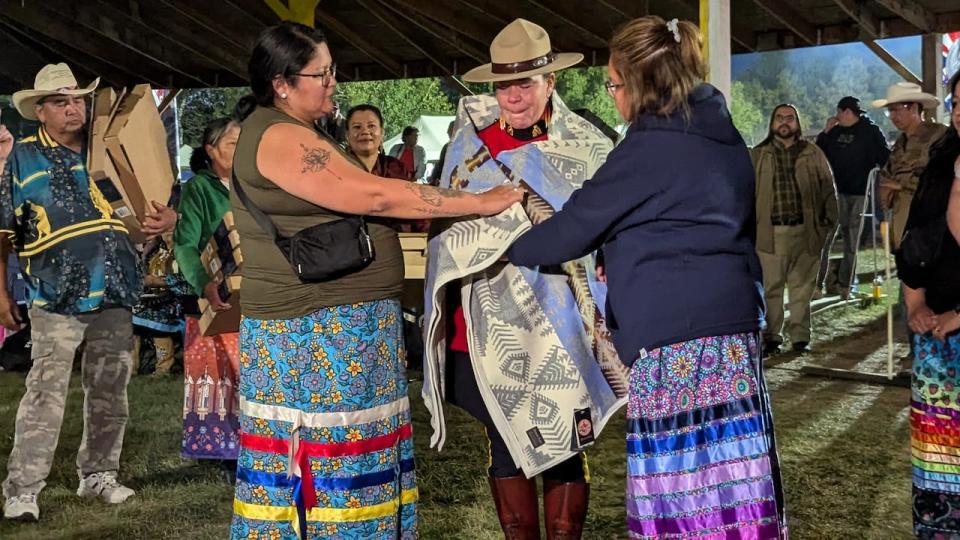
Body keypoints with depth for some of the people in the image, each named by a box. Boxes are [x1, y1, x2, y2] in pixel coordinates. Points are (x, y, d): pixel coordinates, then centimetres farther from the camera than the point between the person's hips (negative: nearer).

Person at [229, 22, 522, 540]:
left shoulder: (292, 133, 17)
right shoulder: (278, 136, -16)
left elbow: (351, 206, 18)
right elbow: (374, 196, -20)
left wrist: (413, 207, 4)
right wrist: (477, 203, -16)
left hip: (334, 326, 10)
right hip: (314, 333, -10)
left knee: (346, 455, 11)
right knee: (328, 455, -3)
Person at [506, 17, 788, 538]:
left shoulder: (650, 147, -11)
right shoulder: (721, 135, 15)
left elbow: (575, 225, -6)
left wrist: (511, 249, 10)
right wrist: (621, 260, 20)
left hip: (676, 337, -9)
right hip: (732, 326, 9)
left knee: (682, 493, -2)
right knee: (728, 479, 11)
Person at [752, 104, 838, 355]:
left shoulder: (813, 154, 11)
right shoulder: (758, 155, 9)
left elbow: (828, 188, 10)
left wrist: (829, 221, 1)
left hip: (805, 231, 1)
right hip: (770, 231, -1)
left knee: (802, 287, 5)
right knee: (770, 287, 0)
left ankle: (800, 337, 14)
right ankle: (771, 337, 8)